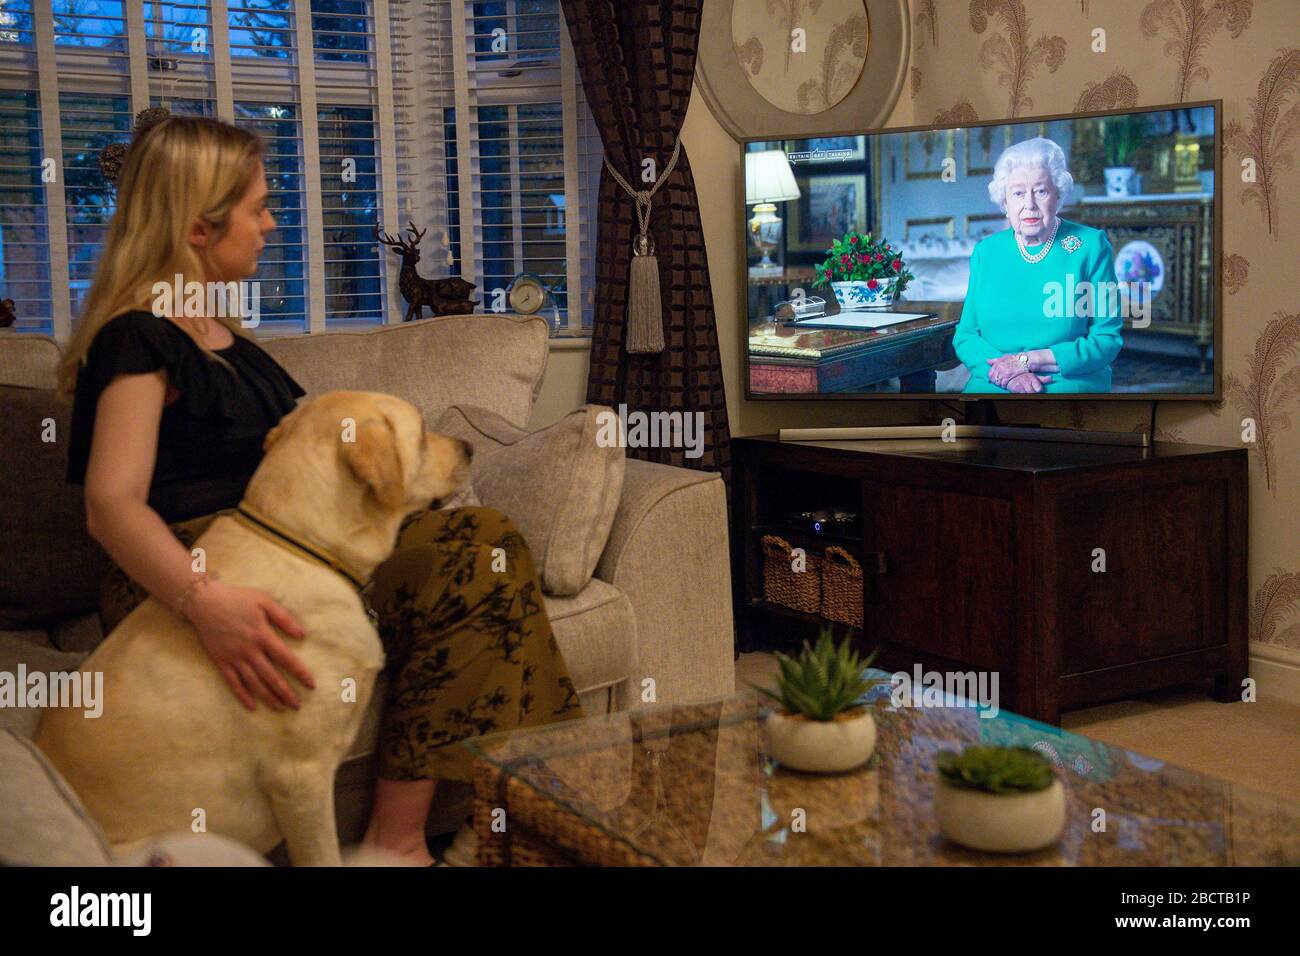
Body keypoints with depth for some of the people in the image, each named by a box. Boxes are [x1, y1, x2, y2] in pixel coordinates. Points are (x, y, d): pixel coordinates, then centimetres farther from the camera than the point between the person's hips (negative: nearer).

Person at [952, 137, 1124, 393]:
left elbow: (1107, 340, -1)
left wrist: (1029, 360, -10)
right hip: (992, 387, 1)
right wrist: (1009, 375, -10)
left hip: (1070, 386, -1)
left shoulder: (1091, 246, 3)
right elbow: (964, 336, 10)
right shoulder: (985, 252, 12)